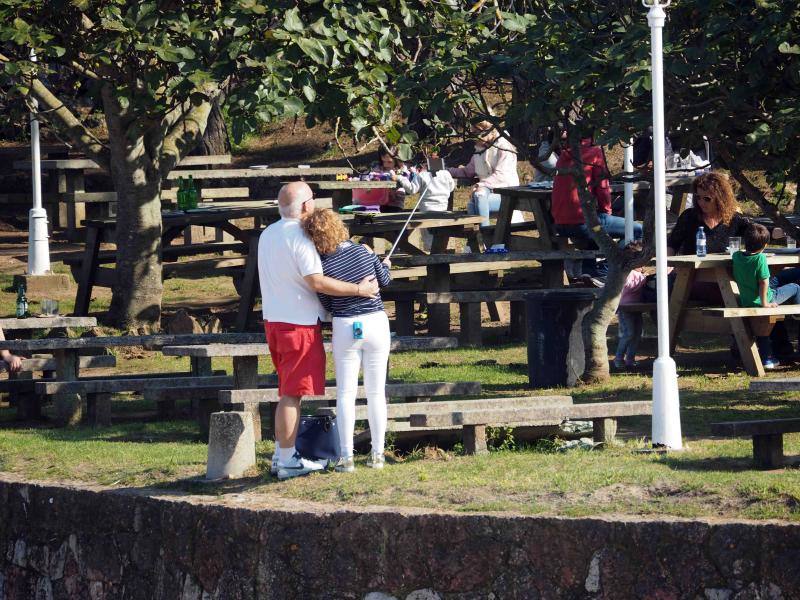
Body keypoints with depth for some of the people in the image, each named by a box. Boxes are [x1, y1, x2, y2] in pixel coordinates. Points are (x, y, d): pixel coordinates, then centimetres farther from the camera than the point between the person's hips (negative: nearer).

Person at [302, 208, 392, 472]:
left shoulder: (322, 267, -13)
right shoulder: (364, 252, -7)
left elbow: (326, 305, -2)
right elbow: (384, 281, 8)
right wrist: (385, 266, 29)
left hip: (345, 328, -2)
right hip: (376, 322, 2)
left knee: (346, 394, 6)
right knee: (376, 392, 9)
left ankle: (346, 458, 2)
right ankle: (377, 455, 13)